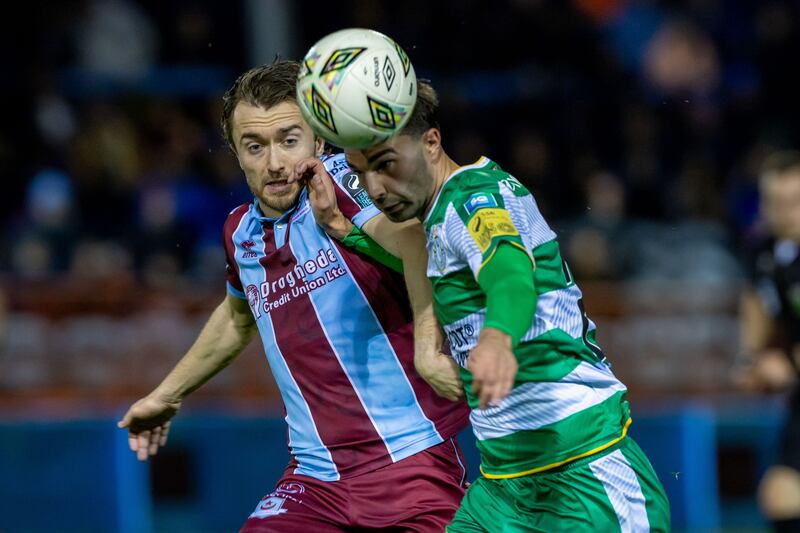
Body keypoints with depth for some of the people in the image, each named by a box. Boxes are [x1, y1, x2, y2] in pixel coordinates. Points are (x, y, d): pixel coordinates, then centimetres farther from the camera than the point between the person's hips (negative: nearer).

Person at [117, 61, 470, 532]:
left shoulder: (341, 180, -11)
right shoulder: (242, 233, 10)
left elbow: (412, 240, -32)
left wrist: (428, 347, -43)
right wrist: (167, 396, 42)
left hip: (412, 462, -5)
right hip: (317, 484, 5)